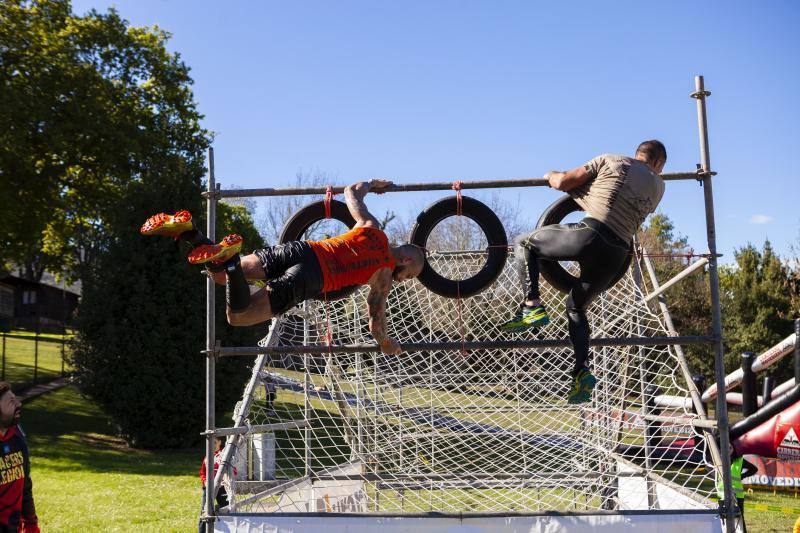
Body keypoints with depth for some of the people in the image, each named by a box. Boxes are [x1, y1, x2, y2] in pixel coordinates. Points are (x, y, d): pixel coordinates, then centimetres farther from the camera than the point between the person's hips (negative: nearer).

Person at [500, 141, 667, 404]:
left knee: (523, 243, 15)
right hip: (616, 255, 5)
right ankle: (581, 371, 7)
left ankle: (533, 306, -2)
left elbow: (562, 182, 9)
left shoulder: (610, 160, 10)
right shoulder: (658, 187, 20)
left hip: (591, 234, -5)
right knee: (575, 306, 24)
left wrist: (551, 175, 31)